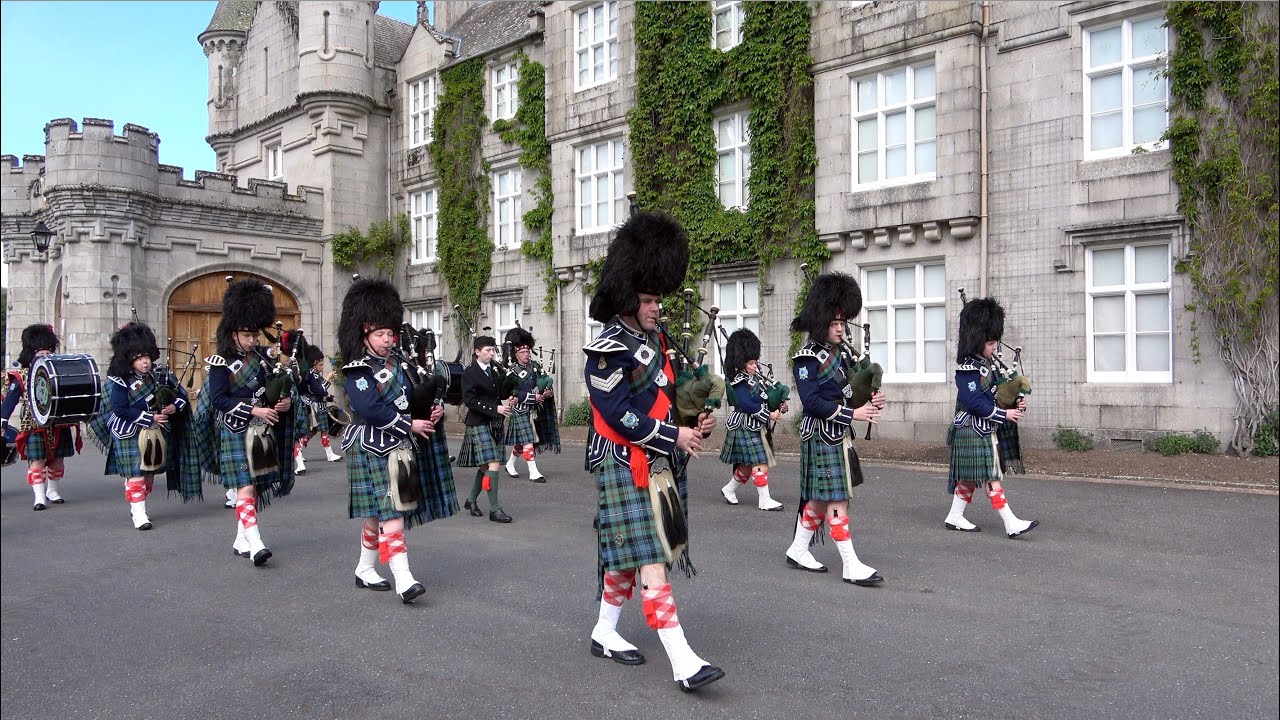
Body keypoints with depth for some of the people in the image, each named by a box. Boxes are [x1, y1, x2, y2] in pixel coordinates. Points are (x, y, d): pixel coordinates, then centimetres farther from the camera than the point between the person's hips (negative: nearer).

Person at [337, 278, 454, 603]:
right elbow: (370, 409, -22)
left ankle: (365, 570, 29)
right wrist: (410, 425, -19)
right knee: (390, 513, -12)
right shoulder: (357, 371, -11)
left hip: (400, 447, 8)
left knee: (377, 513, 16)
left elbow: (410, 400, 18)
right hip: (373, 449, -8)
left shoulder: (396, 365, 13)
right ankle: (403, 580, -14)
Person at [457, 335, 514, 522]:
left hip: (495, 423, 7)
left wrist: (505, 402, 2)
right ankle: (494, 509, -8)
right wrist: (495, 409, -20)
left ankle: (472, 500, 31)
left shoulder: (496, 371, 11)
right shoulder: (469, 373, -7)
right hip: (479, 424, -7)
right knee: (493, 465, -13)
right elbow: (469, 400, -15)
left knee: (485, 466, 13)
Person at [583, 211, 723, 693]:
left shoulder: (654, 340, 12)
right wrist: (674, 437, -16)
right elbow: (619, 414, -20)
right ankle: (683, 663, -10)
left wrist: (695, 424, 1)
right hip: (627, 468, -9)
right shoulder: (608, 350, -15)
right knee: (651, 564, -10)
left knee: (628, 557, 17)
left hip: (660, 465, 9)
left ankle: (604, 633, 32)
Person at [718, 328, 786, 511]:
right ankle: (764, 500, -4)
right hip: (745, 427, -9)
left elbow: (765, 397, 17)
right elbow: (747, 405, -23)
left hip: (755, 427, 9)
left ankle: (729, 489, 31)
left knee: (747, 464, 14)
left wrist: (778, 406, -1)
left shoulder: (755, 377, 12)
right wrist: (769, 415, -19)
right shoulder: (740, 382, -15)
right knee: (760, 463, -9)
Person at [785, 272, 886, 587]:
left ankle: (798, 550, 27)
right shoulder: (806, 358, -14)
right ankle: (851, 566, -2)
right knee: (836, 500, -6)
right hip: (821, 437, -9)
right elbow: (812, 402, -20)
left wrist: (868, 402, -2)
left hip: (839, 435, 9)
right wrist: (852, 414, -21)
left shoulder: (837, 353, 12)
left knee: (820, 498, 15)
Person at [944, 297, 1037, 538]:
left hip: (984, 430, 10)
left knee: (969, 476, 13)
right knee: (991, 477, -8)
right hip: (973, 431, -10)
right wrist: (1004, 414, -19)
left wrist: (1016, 403, 0)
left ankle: (955, 517, 22)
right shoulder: (967, 369, -17)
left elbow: (994, 394, 18)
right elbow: (974, 403, -23)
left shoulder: (985, 364, 12)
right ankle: (1011, 524, -7)